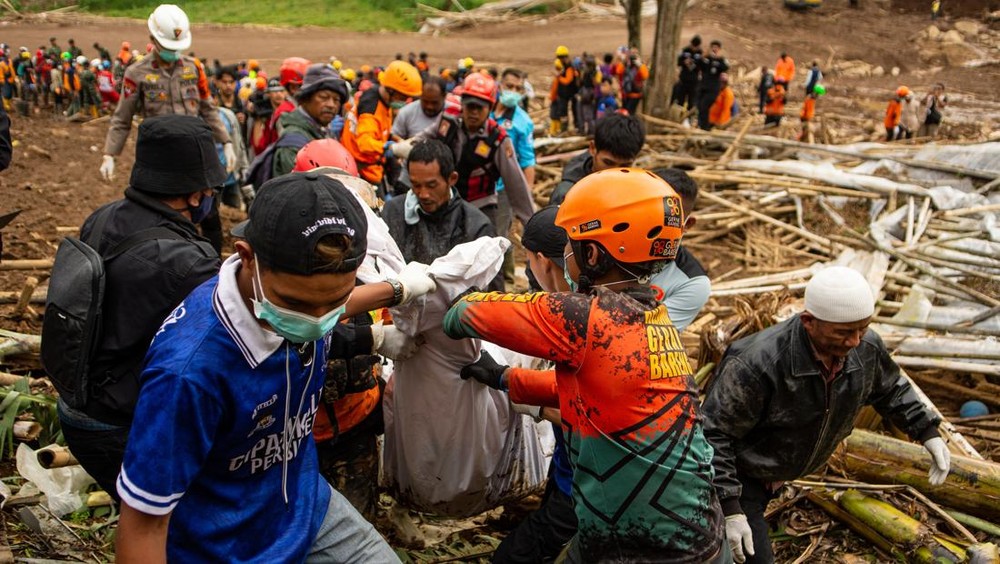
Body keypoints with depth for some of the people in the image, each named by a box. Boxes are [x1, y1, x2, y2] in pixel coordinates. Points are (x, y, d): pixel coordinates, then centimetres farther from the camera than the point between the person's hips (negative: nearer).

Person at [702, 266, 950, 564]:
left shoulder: (866, 349, -16)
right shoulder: (758, 363, -38)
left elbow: (891, 389, 9)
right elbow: (713, 432, -30)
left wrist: (928, 432, 1)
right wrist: (729, 510, -32)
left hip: (781, 475, 7)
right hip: (741, 478, -7)